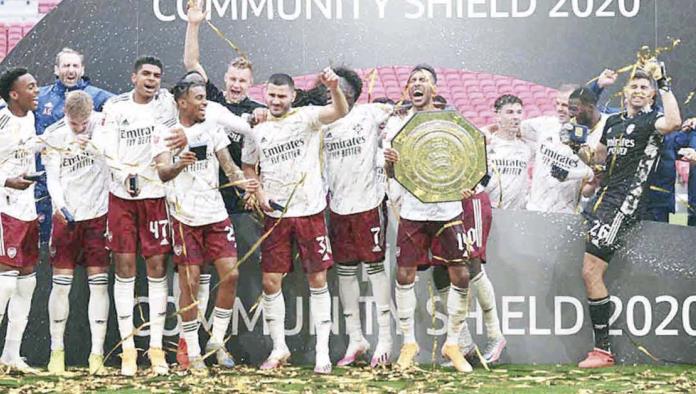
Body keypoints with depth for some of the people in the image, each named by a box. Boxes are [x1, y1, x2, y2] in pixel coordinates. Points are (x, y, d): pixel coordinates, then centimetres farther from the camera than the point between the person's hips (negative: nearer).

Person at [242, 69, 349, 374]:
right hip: (276, 214, 3)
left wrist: (333, 87, -39)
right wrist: (260, 195, 2)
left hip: (310, 211, -3)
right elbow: (249, 168, 19)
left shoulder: (307, 117, -2)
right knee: (270, 282, 1)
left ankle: (322, 351, 7)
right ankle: (279, 348, 15)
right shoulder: (257, 131, 8)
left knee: (317, 280, 1)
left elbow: (340, 112, -19)